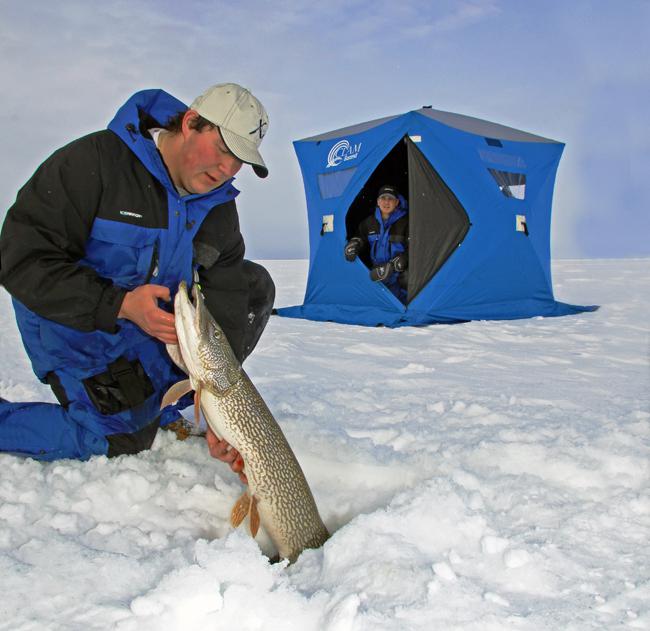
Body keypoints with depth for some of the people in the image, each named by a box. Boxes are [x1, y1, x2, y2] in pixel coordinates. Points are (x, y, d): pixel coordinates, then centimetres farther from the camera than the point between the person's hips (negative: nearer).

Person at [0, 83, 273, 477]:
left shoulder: (220, 211, -7)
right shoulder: (96, 161, -23)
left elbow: (225, 315, -11)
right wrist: (121, 305, -35)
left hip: (160, 321, 6)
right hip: (78, 327, -6)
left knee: (254, 285, -3)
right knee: (123, 437, -18)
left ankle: (156, 403, 5)